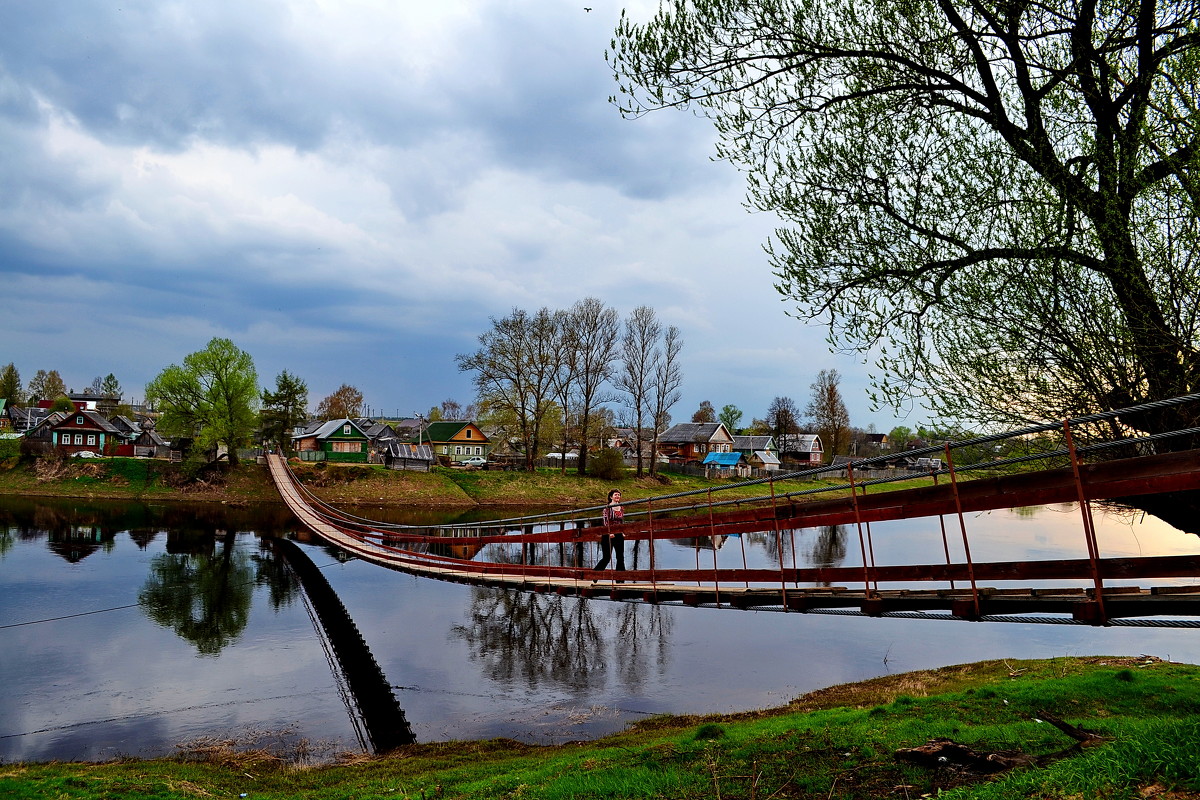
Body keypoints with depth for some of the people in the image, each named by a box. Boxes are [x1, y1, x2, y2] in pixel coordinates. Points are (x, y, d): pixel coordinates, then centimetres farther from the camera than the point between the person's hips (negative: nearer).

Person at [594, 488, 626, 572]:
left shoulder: (621, 509, 12)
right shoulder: (607, 507, -4)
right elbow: (605, 521, -10)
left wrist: (622, 532, 8)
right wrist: (609, 533, -19)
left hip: (619, 535, 5)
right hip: (608, 535, -5)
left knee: (620, 557, 3)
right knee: (606, 557, -3)